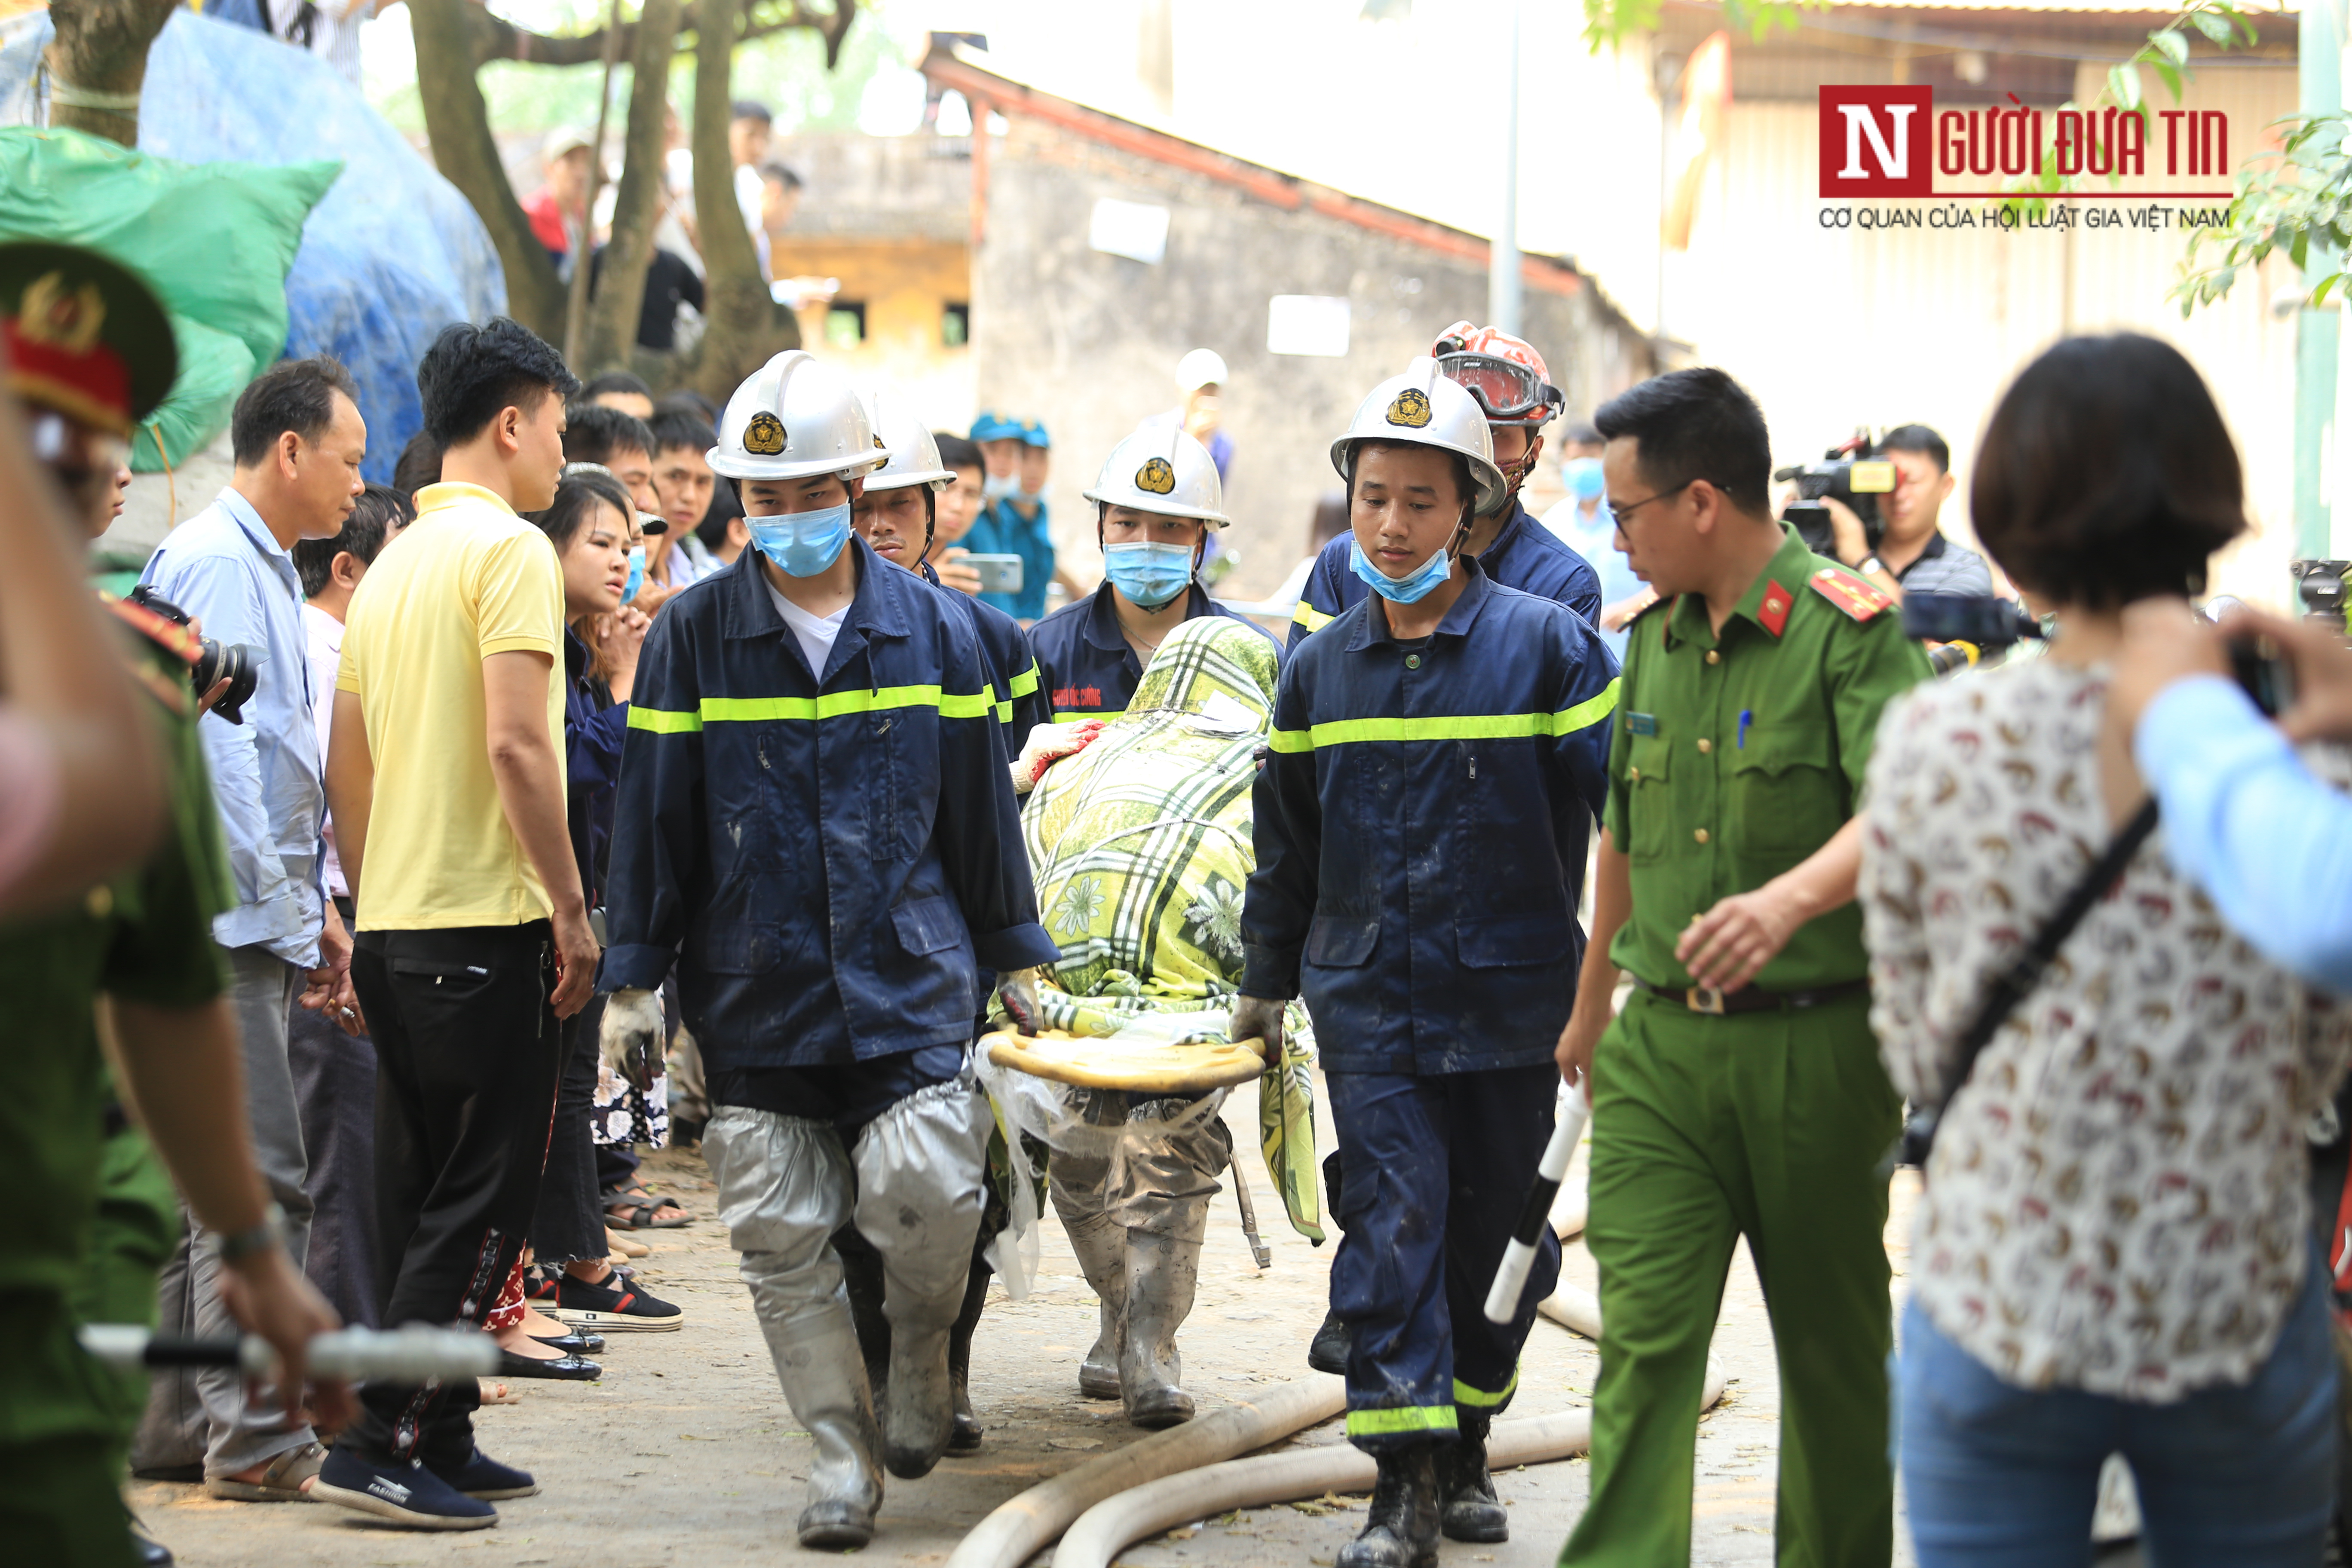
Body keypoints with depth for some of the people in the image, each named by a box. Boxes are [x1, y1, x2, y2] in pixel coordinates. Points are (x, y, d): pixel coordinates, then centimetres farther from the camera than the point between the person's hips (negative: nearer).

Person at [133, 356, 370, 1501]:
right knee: (255, 1180, -10)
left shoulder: (260, 568, 20)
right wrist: (287, 910, -16)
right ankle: (255, 1438, -9)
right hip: (224, 921, -10)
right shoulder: (213, 564, -12)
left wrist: (313, 906, 18)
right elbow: (214, 751, -18)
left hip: (252, 921, 10)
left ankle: (175, 1422, 17)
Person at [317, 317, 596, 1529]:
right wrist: (571, 907, -15)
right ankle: (384, 1443, -9)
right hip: (486, 926, -8)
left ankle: (438, 1441, 16)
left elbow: (346, 769, 18)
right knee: (481, 1203, -5)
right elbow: (517, 745, -19)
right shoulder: (509, 550, -10)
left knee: (428, 1200, 13)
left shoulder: (392, 565, 15)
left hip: (393, 924, 8)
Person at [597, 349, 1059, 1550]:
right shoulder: (692, 636, 2)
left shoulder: (930, 628, 4)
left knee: (926, 1192, -16)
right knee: (782, 1238, 2)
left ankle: (920, 1346, 15)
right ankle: (843, 1456, 14)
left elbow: (980, 808, 12)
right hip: (753, 992, 1)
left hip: (909, 981, -1)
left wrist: (1014, 953, 16)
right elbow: (651, 815, 5)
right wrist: (632, 978, 4)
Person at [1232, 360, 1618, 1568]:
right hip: (1369, 1004, 1)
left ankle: (1464, 1445, 27)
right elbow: (1286, 838, 18)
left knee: (1500, 1233, 9)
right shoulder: (1321, 668, 6)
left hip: (1514, 1000, -1)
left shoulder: (1544, 644, -5)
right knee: (1392, 1224, -8)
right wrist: (1266, 982, 24)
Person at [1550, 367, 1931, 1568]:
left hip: (1815, 1045, -5)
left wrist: (1792, 898, -42)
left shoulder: (1850, 627, -10)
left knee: (1833, 1345, 9)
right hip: (1660, 1044, 5)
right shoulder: (1653, 639, 11)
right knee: (1643, 1335, -6)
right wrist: (1591, 1006, 33)